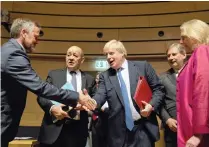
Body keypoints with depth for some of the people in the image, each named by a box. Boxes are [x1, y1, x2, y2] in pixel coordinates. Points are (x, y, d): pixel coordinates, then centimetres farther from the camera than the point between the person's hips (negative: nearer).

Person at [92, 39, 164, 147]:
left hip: (144, 128, -1)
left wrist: (152, 105, -12)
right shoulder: (105, 76, 8)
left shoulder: (143, 66, 3)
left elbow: (158, 88, 4)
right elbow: (100, 95, -7)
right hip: (119, 131, 2)